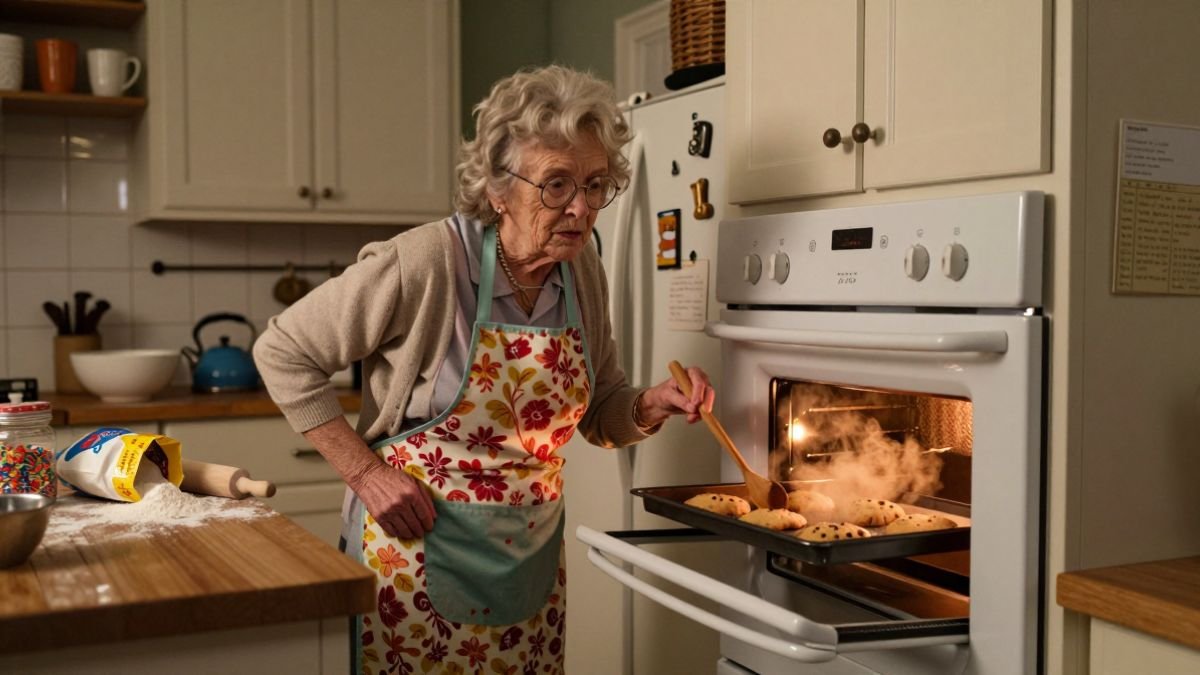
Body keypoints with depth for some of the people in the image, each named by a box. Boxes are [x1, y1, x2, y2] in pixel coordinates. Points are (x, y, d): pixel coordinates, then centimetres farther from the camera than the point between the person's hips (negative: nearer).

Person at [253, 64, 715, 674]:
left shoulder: (582, 269, -2)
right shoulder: (422, 264, -21)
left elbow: (601, 412, 9)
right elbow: (281, 352, -13)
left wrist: (653, 405, -12)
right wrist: (364, 471, -16)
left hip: (532, 552, 6)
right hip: (417, 545, -5)